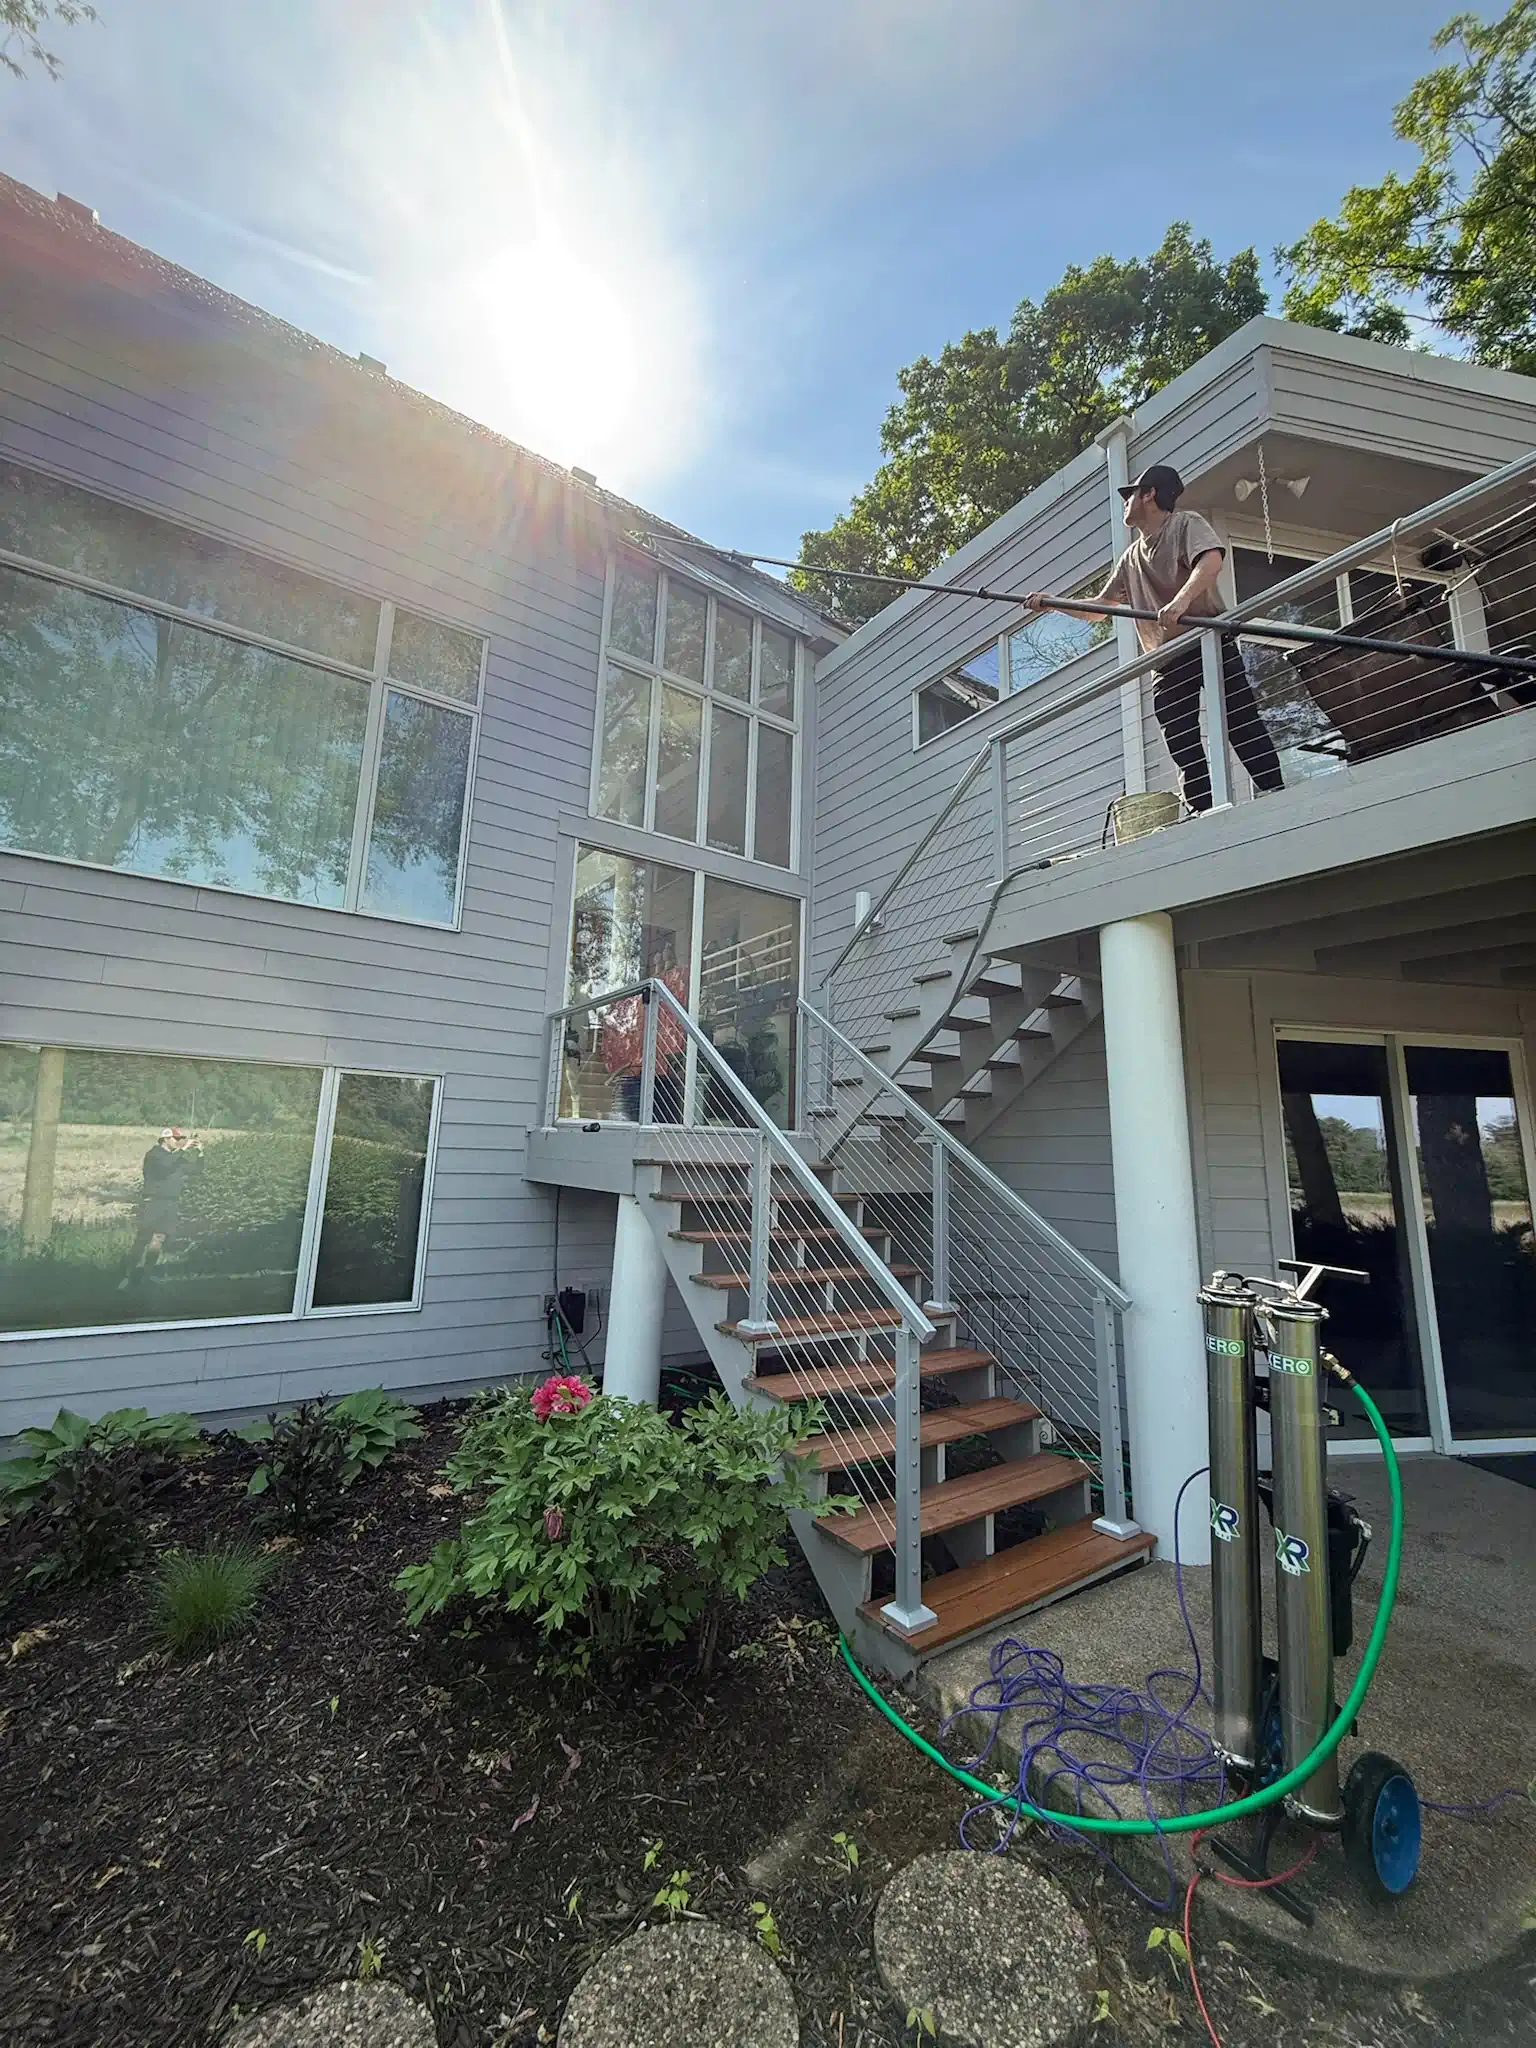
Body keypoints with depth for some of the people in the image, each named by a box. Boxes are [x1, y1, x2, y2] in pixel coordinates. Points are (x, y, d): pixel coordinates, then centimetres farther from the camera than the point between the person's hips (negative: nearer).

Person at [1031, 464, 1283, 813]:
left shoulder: (1186, 524, 5)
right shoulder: (1130, 558, 25)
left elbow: (1212, 561, -15)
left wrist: (1181, 600, -34)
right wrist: (1053, 603, 19)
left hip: (1209, 639, -6)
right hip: (1167, 661, 6)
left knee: (1243, 724, -12)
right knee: (1183, 750, -2)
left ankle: (1277, 797, -12)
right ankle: (1205, 813, -1)